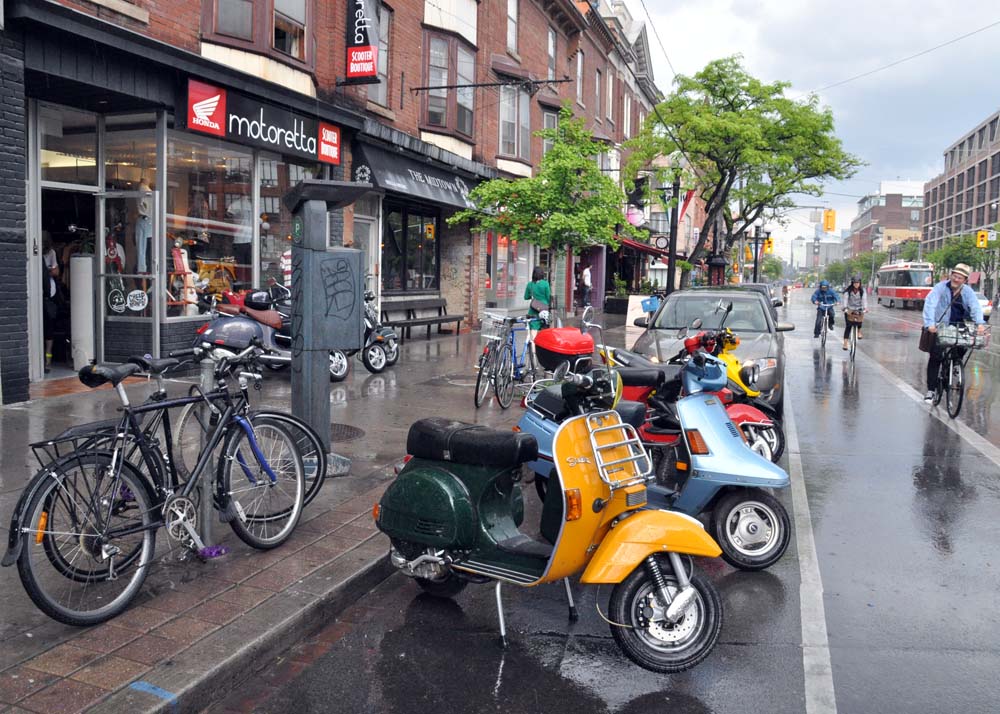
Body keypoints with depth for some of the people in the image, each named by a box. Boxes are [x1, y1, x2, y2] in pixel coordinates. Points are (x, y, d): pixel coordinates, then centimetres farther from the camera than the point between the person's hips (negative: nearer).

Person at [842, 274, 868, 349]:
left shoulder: (862, 290, -6)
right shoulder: (848, 290, -10)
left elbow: (864, 299, -17)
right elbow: (845, 299, -21)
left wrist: (865, 308, -33)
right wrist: (845, 308, -37)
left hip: (859, 309, 1)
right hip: (849, 309, -1)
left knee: (859, 320, -23)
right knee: (848, 326, -7)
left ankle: (859, 331, 13)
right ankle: (845, 343, -4)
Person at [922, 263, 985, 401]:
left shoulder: (968, 291, -2)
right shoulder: (941, 287, -11)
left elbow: (976, 307, -14)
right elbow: (930, 304, -23)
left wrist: (980, 323, -34)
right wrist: (930, 323, -37)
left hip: (958, 327, 3)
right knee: (935, 357, -6)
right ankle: (931, 389, -1)